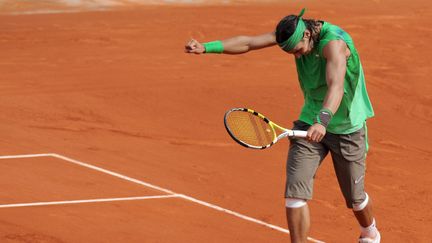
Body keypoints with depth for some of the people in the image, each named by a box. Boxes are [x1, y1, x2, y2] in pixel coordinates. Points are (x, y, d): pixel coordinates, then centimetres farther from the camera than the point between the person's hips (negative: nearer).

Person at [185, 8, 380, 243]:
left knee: (355, 197, 12)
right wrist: (207, 47, -26)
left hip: (347, 129, -5)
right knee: (295, 192, -13)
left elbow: (336, 87, -46)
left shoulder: (334, 43, -31)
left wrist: (323, 120, -63)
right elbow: (248, 43, -13)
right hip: (310, 123, 5)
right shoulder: (292, 33, -11)